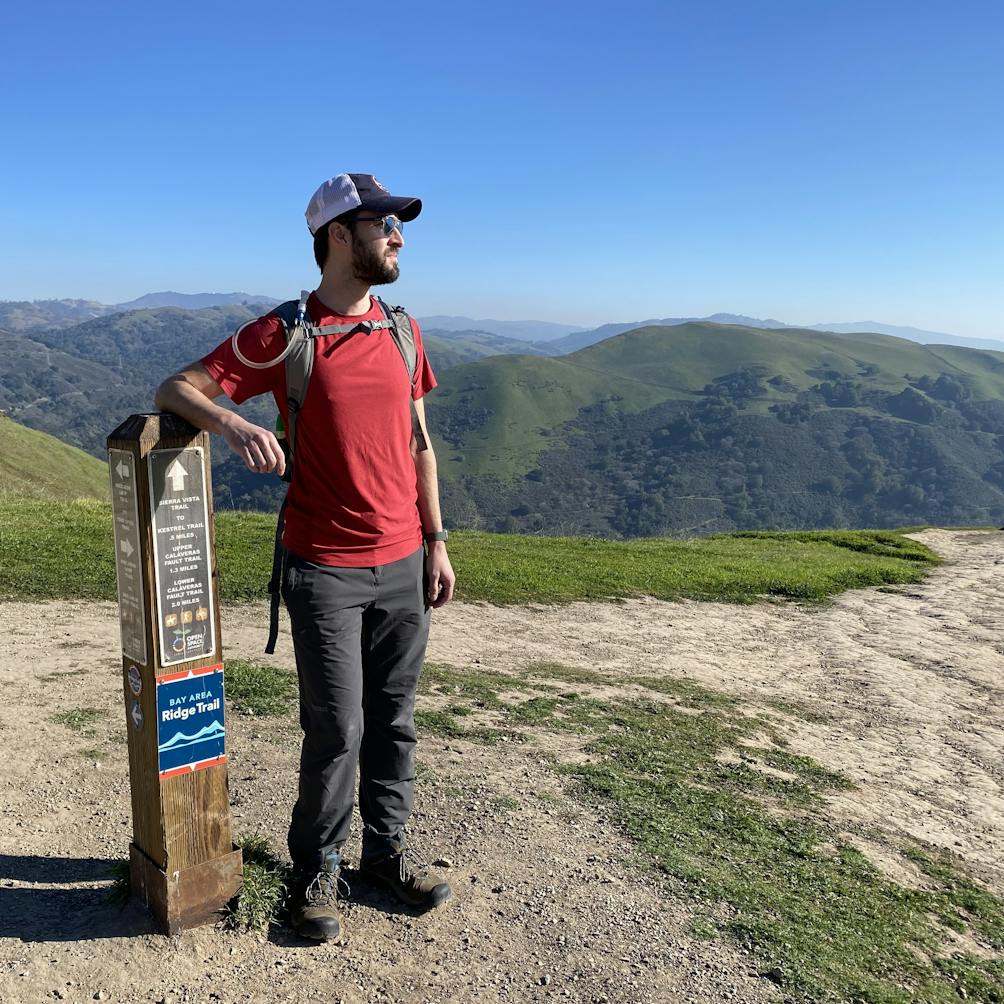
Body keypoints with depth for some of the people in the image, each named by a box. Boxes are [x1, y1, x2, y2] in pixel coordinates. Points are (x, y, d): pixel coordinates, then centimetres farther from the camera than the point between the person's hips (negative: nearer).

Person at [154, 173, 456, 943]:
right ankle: (318, 869, 23)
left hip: (403, 564, 5)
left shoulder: (401, 332, 9)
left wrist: (436, 544, 8)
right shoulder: (285, 333, -7)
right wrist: (235, 424, -28)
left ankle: (389, 847, 31)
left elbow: (419, 445, 12)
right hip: (326, 569, -4)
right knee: (336, 728, 1)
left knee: (395, 719, 13)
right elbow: (176, 389, -6)